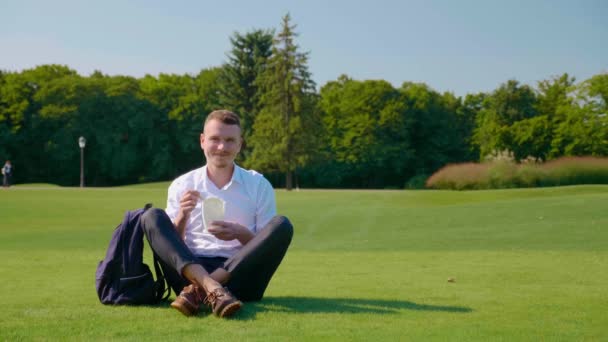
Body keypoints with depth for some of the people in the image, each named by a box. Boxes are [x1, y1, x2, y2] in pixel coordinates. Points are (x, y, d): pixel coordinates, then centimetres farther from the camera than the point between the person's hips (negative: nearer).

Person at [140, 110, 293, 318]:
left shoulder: (259, 185, 10)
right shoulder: (182, 185, 13)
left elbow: (268, 247, 8)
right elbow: (170, 243, 9)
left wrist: (241, 234, -12)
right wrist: (182, 216, -10)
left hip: (239, 275, -1)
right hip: (190, 269, 1)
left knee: (282, 225, -23)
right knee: (152, 216, -18)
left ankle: (198, 290, -34)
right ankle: (212, 289, -42)